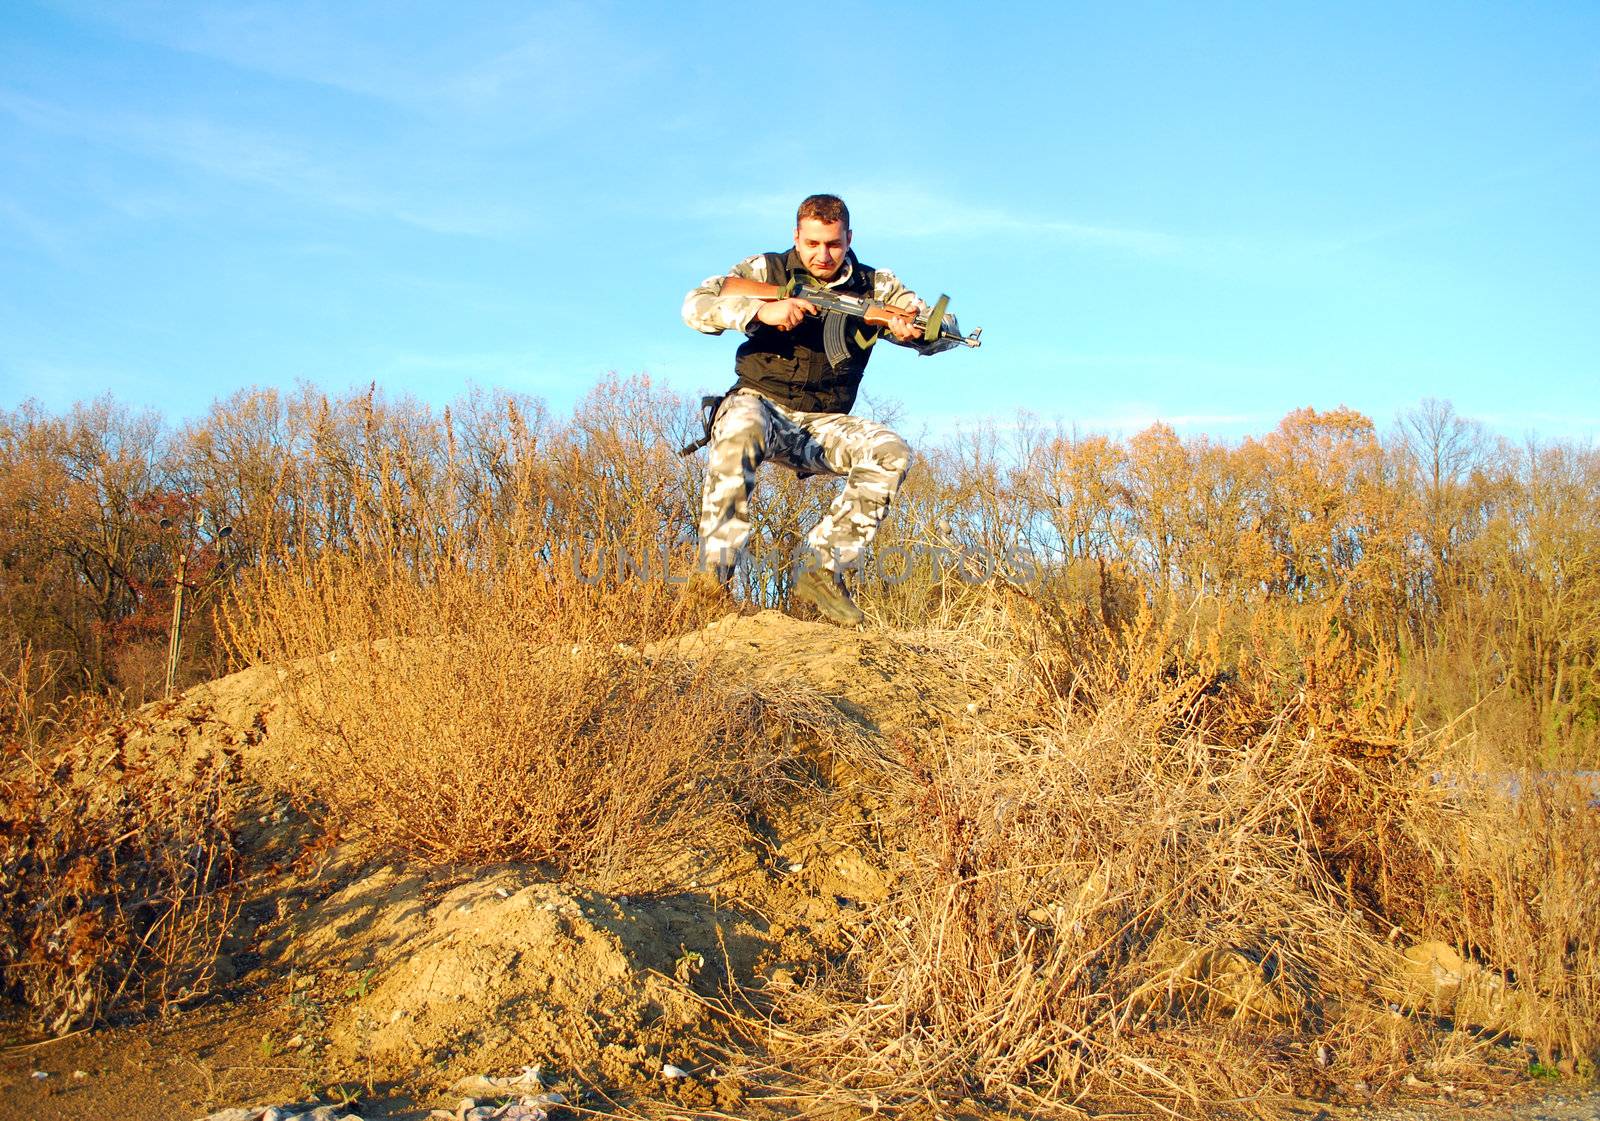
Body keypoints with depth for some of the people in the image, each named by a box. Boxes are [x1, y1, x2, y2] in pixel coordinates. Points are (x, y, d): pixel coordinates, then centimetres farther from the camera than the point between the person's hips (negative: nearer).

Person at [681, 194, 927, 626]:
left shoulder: (874, 286, 8)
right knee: (740, 429, -39)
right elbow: (695, 306, -8)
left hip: (823, 424, 3)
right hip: (760, 405, -2)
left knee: (892, 454, -26)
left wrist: (915, 327, -22)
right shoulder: (767, 270, 3)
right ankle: (713, 570, -36)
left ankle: (824, 567, -22)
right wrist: (762, 310, -24)